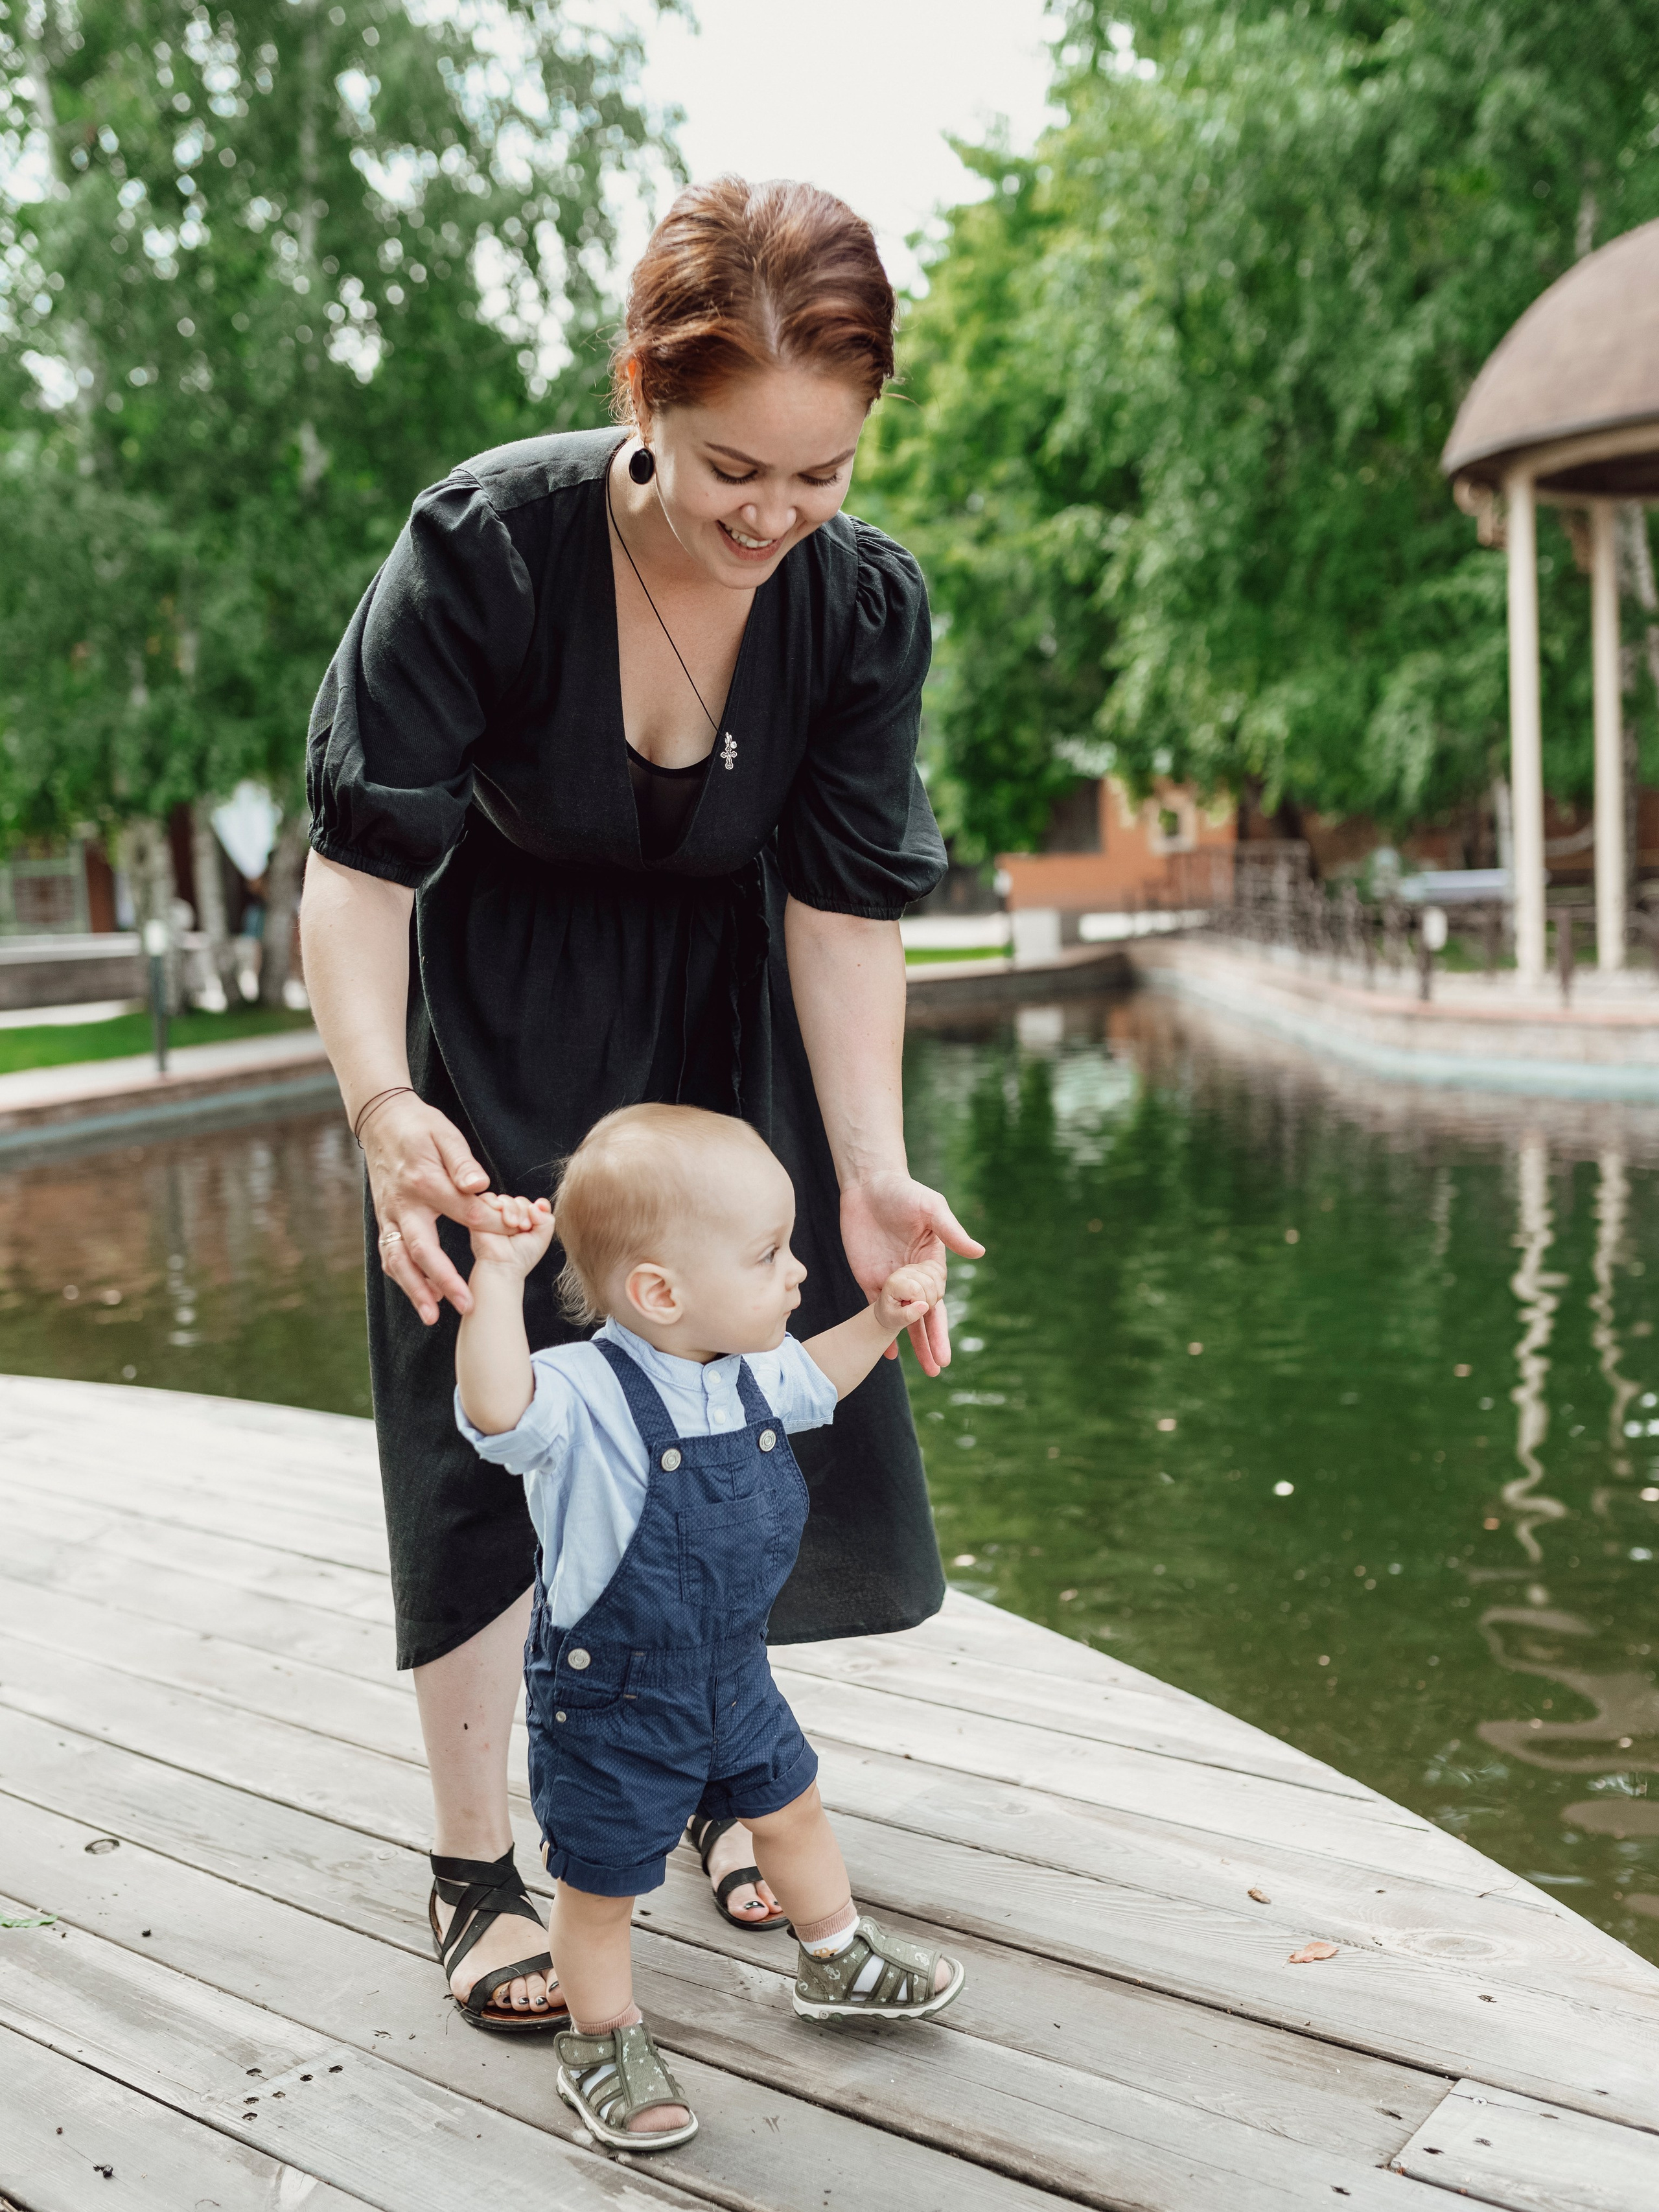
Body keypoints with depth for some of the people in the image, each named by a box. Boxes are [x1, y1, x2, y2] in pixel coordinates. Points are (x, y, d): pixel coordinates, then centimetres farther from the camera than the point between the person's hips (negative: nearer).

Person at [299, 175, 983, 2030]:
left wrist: (870, 1172, -25)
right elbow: (359, 856, -26)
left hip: (721, 1012, 3)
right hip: (496, 1009, -3)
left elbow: (847, 903, -16)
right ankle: (474, 1863, 11)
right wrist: (385, 1103, -41)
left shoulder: (863, 603, -18)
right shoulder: (487, 544, -27)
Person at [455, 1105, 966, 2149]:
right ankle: (604, 2038, 39)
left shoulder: (753, 1370, -7)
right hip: (609, 1703, -7)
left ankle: (836, 1958, 53)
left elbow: (811, 1381, 17)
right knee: (601, 1886, 12)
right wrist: (499, 1278, -57)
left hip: (733, 1674, 7)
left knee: (791, 1808, 26)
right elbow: (497, 1411, -52)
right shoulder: (587, 1398, -31)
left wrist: (881, 1319, 4)